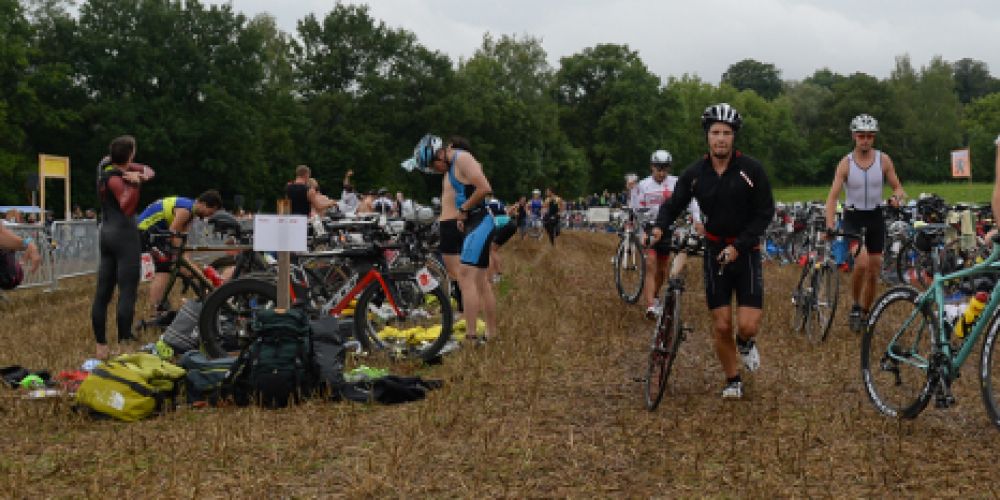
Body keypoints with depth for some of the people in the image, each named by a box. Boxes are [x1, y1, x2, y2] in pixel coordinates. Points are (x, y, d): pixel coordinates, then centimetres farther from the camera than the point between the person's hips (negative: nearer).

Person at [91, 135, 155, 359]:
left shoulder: (108, 165, 10)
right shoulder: (114, 177, -13)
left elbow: (148, 170, 7)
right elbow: (128, 208, -22)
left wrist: (142, 175, -14)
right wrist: (134, 184, -33)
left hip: (106, 234, 9)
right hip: (124, 234, -9)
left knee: (102, 293, 7)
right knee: (127, 293, -9)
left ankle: (101, 346, 11)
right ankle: (124, 344, -14)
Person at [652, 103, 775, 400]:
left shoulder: (751, 169, -10)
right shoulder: (695, 173, -3)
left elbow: (765, 213, -9)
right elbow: (674, 205, 4)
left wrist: (738, 246, -17)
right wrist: (660, 226, -18)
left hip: (745, 252, -2)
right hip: (714, 252, 2)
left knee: (748, 325, -11)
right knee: (721, 325, 1)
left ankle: (746, 342, 26)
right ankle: (733, 381, 20)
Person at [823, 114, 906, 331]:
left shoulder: (883, 160, -2)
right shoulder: (846, 163, -8)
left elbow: (898, 187, 4)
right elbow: (833, 196, -15)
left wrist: (897, 196, -22)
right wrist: (830, 224, -30)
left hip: (875, 217, 3)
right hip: (853, 217, -3)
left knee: (874, 269, 5)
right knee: (862, 261, -25)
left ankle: (865, 313, 23)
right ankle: (855, 306, -4)